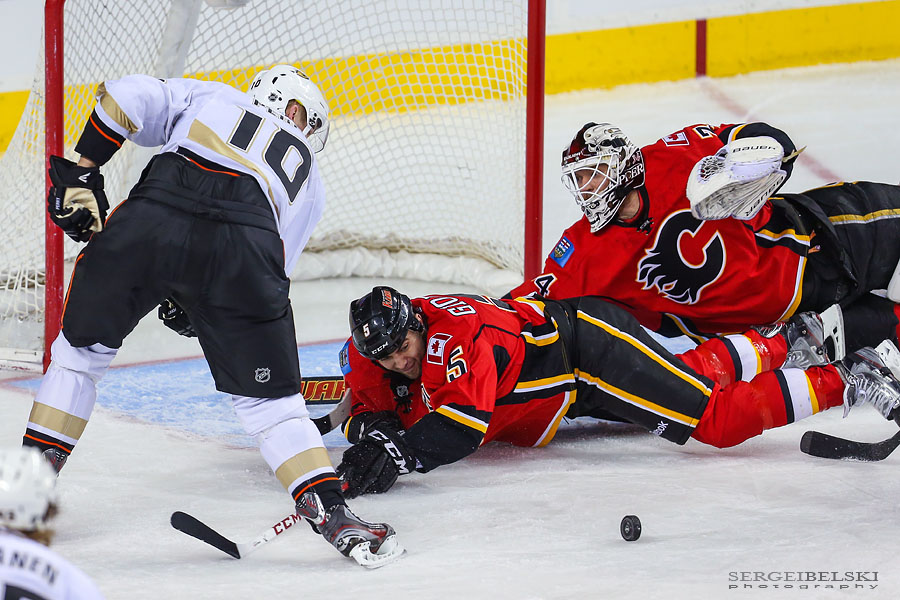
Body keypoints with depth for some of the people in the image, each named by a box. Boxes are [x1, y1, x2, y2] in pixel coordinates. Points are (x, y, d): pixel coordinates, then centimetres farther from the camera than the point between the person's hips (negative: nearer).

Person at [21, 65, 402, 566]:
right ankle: (332, 514, 3)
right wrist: (191, 307, 34)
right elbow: (274, 267, 25)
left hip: (147, 223, 0)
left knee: (81, 350, 22)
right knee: (269, 398, 12)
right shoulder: (308, 180, 34)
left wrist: (83, 173, 20)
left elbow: (125, 96, 17)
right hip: (241, 244, 0)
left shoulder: (206, 97, 34)